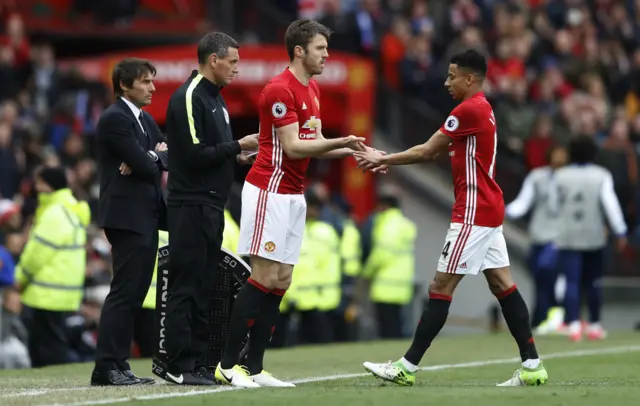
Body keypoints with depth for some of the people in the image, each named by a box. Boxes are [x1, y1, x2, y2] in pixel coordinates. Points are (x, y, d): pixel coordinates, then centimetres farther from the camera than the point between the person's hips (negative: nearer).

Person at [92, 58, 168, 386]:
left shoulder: (145, 120, 18)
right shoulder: (114, 119, -11)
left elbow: (165, 158, 8)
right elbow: (144, 166, -18)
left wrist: (151, 158, -12)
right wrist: (155, 158, 3)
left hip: (147, 215, 9)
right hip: (127, 215, -9)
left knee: (135, 293, 9)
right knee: (124, 292, -11)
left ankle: (117, 365, 11)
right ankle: (107, 367, -10)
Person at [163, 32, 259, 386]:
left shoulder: (214, 98, 17)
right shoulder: (188, 98, -13)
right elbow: (195, 155, -19)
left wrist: (238, 157, 5)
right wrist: (238, 146, -11)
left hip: (211, 206, 9)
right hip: (191, 206, -9)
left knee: (203, 287, 10)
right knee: (186, 287, -7)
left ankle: (198, 362, 13)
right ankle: (180, 366, -5)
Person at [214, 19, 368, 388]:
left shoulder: (312, 89, 14)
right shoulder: (280, 90, -15)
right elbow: (293, 147, -19)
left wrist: (352, 151, 2)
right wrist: (341, 141, -20)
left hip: (293, 196, 9)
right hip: (270, 191, -9)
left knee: (281, 282, 5)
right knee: (265, 278, -11)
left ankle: (255, 368, 5)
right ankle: (228, 364, -6)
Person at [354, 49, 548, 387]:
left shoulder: (469, 110, -15)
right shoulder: (482, 109, 16)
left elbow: (426, 151, -12)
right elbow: (434, 152, 17)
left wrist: (383, 159, -1)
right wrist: (387, 159, 11)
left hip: (473, 213, -10)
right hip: (488, 210, 10)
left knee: (440, 287, -7)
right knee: (502, 284, 8)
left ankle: (407, 367, -5)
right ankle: (532, 365, 4)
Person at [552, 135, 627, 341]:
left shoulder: (560, 176, 4)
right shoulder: (601, 175, -2)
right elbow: (610, 202, -12)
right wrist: (620, 231, -15)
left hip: (568, 237, 0)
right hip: (594, 236, 0)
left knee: (572, 282, -4)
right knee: (593, 282, 12)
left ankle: (573, 325, -18)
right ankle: (594, 325, 17)